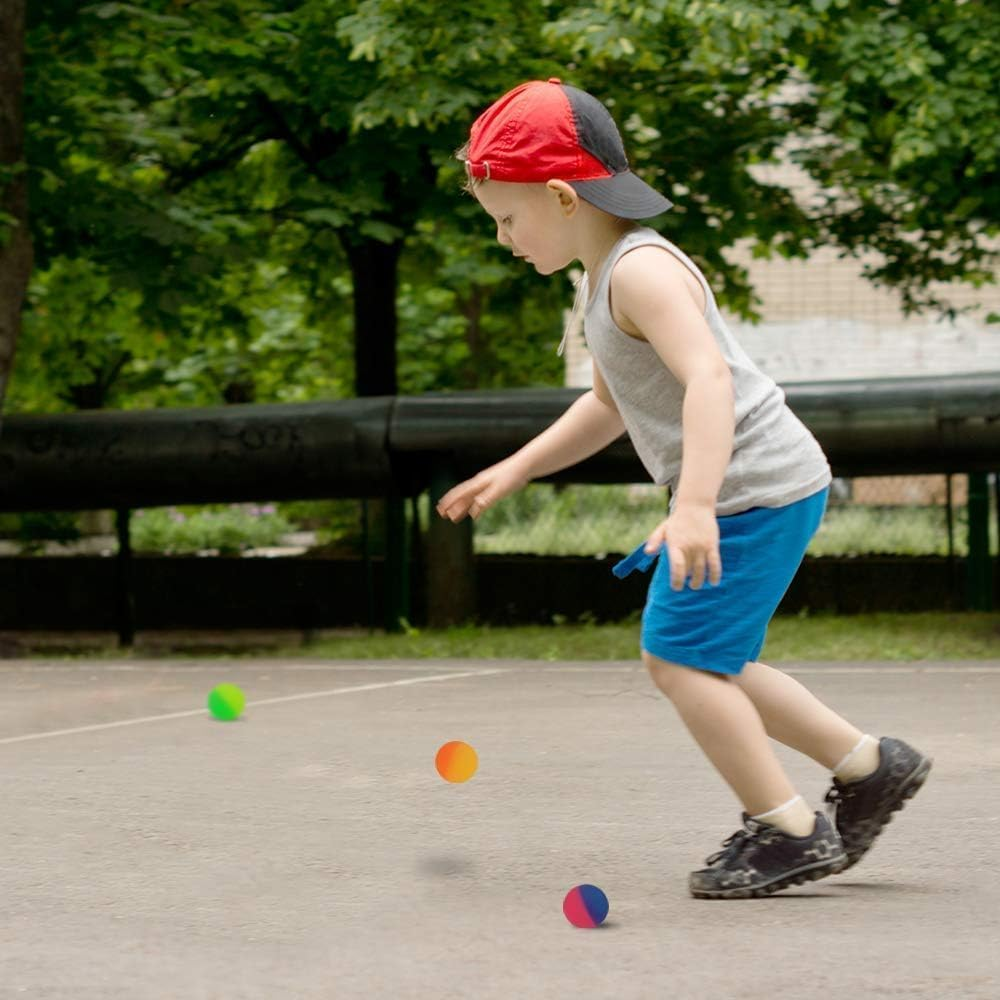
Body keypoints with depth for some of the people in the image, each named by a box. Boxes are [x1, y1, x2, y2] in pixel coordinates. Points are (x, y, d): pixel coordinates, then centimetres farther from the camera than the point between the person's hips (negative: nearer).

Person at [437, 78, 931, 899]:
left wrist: (694, 504, -44)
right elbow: (610, 404, 27)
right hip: (744, 493, 11)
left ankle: (789, 831, -4)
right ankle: (870, 767, 25)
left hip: (756, 488, -11)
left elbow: (709, 378, -34)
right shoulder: (605, 276, 14)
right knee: (703, 663, 18)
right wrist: (515, 470, 21)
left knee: (680, 658, -11)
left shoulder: (641, 271, -20)